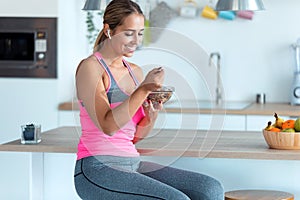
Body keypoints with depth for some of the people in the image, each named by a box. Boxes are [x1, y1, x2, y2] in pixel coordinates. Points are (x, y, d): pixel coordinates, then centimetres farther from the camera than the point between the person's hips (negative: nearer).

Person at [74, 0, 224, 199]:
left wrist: (152, 115, -3)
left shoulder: (135, 71, 15)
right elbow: (108, 126, -17)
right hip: (98, 168, -7)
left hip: (133, 164, 7)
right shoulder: (90, 67, -6)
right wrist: (144, 89, -20)